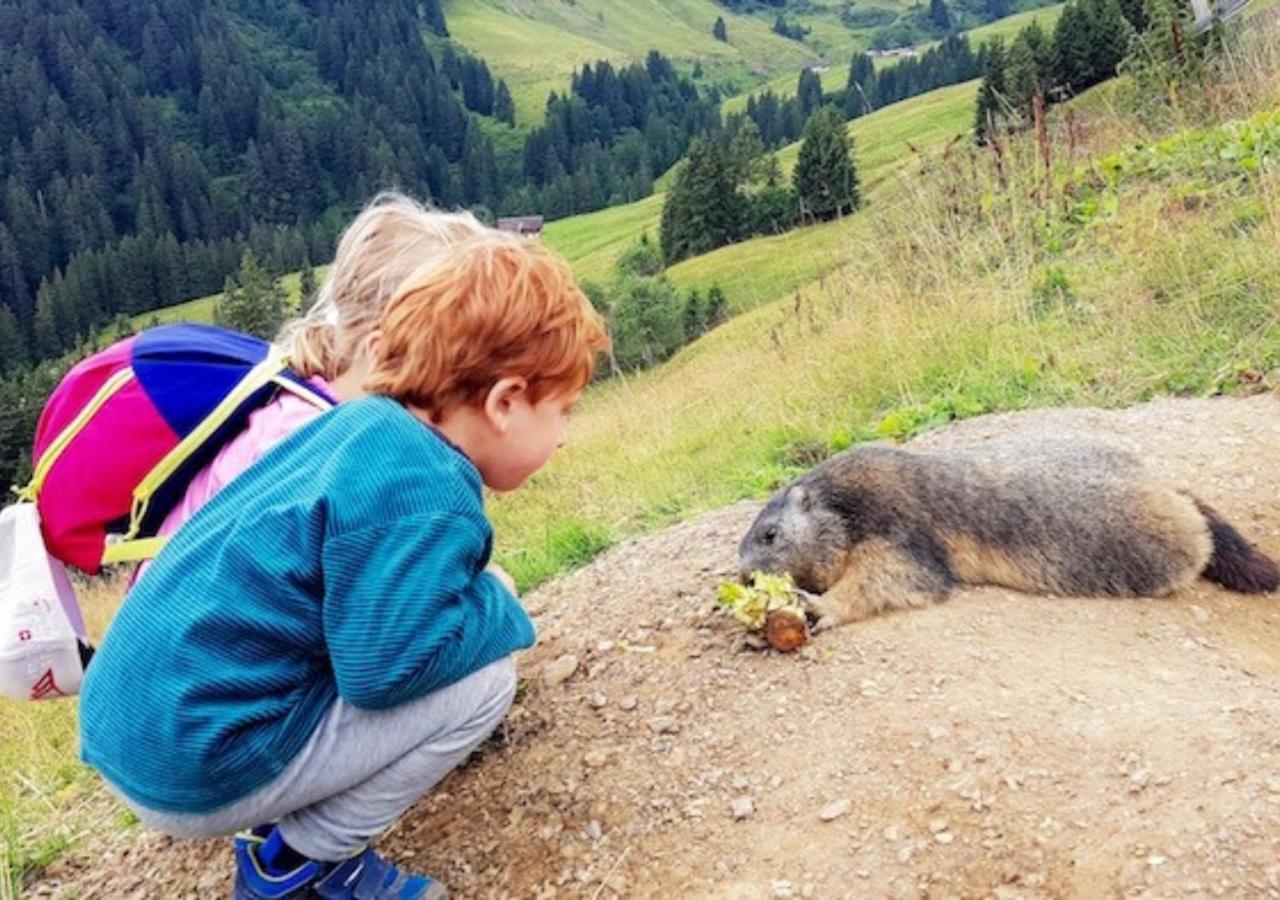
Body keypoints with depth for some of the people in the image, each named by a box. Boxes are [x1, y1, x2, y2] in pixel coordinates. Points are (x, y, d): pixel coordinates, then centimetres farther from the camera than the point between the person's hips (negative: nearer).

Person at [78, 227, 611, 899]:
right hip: (194, 762, -9)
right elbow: (384, 665, -26)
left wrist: (474, 593, 12)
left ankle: (287, 818, 15)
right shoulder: (421, 493, -24)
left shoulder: (365, 423, 3)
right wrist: (497, 604, -9)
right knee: (483, 680, -11)